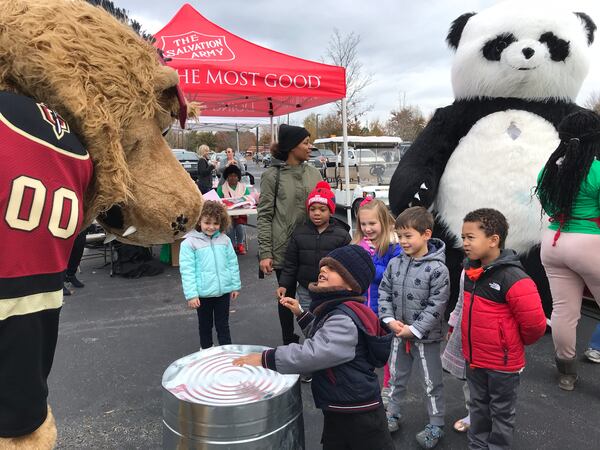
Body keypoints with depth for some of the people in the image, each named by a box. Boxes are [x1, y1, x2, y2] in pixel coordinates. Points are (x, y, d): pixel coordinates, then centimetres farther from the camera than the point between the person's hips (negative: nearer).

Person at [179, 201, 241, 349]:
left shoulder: (224, 239, -1)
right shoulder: (189, 243, -11)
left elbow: (232, 263, 6)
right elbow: (187, 271, -12)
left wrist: (236, 286, 7)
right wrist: (191, 295, -15)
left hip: (223, 291, 2)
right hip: (203, 293, -2)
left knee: (223, 324, 15)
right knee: (205, 325, 19)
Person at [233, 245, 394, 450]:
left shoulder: (345, 319, -26)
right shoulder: (337, 310, 6)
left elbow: (315, 353, -35)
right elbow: (320, 336, 24)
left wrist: (266, 359, -29)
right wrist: (301, 314, 11)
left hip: (357, 412, -9)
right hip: (337, 408, 10)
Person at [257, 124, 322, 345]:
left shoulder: (313, 173, 7)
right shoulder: (273, 174, -6)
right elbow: (264, 216, -8)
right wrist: (264, 253, -13)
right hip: (284, 248, -3)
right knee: (288, 295, 11)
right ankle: (289, 341, 27)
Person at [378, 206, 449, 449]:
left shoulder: (437, 269, -19)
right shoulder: (395, 263, -3)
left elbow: (436, 306, -19)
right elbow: (384, 292, 4)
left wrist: (414, 329, -19)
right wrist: (390, 319, -8)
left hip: (426, 336, -5)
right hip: (398, 333, 5)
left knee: (431, 383, 12)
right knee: (396, 376, 21)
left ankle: (436, 425, 31)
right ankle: (392, 414, 41)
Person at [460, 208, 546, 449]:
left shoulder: (513, 278, -26)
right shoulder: (470, 269, -2)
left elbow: (535, 323, -23)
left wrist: (518, 341, -5)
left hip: (503, 362, -7)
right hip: (474, 357, 7)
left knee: (501, 412, 15)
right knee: (478, 406, 23)